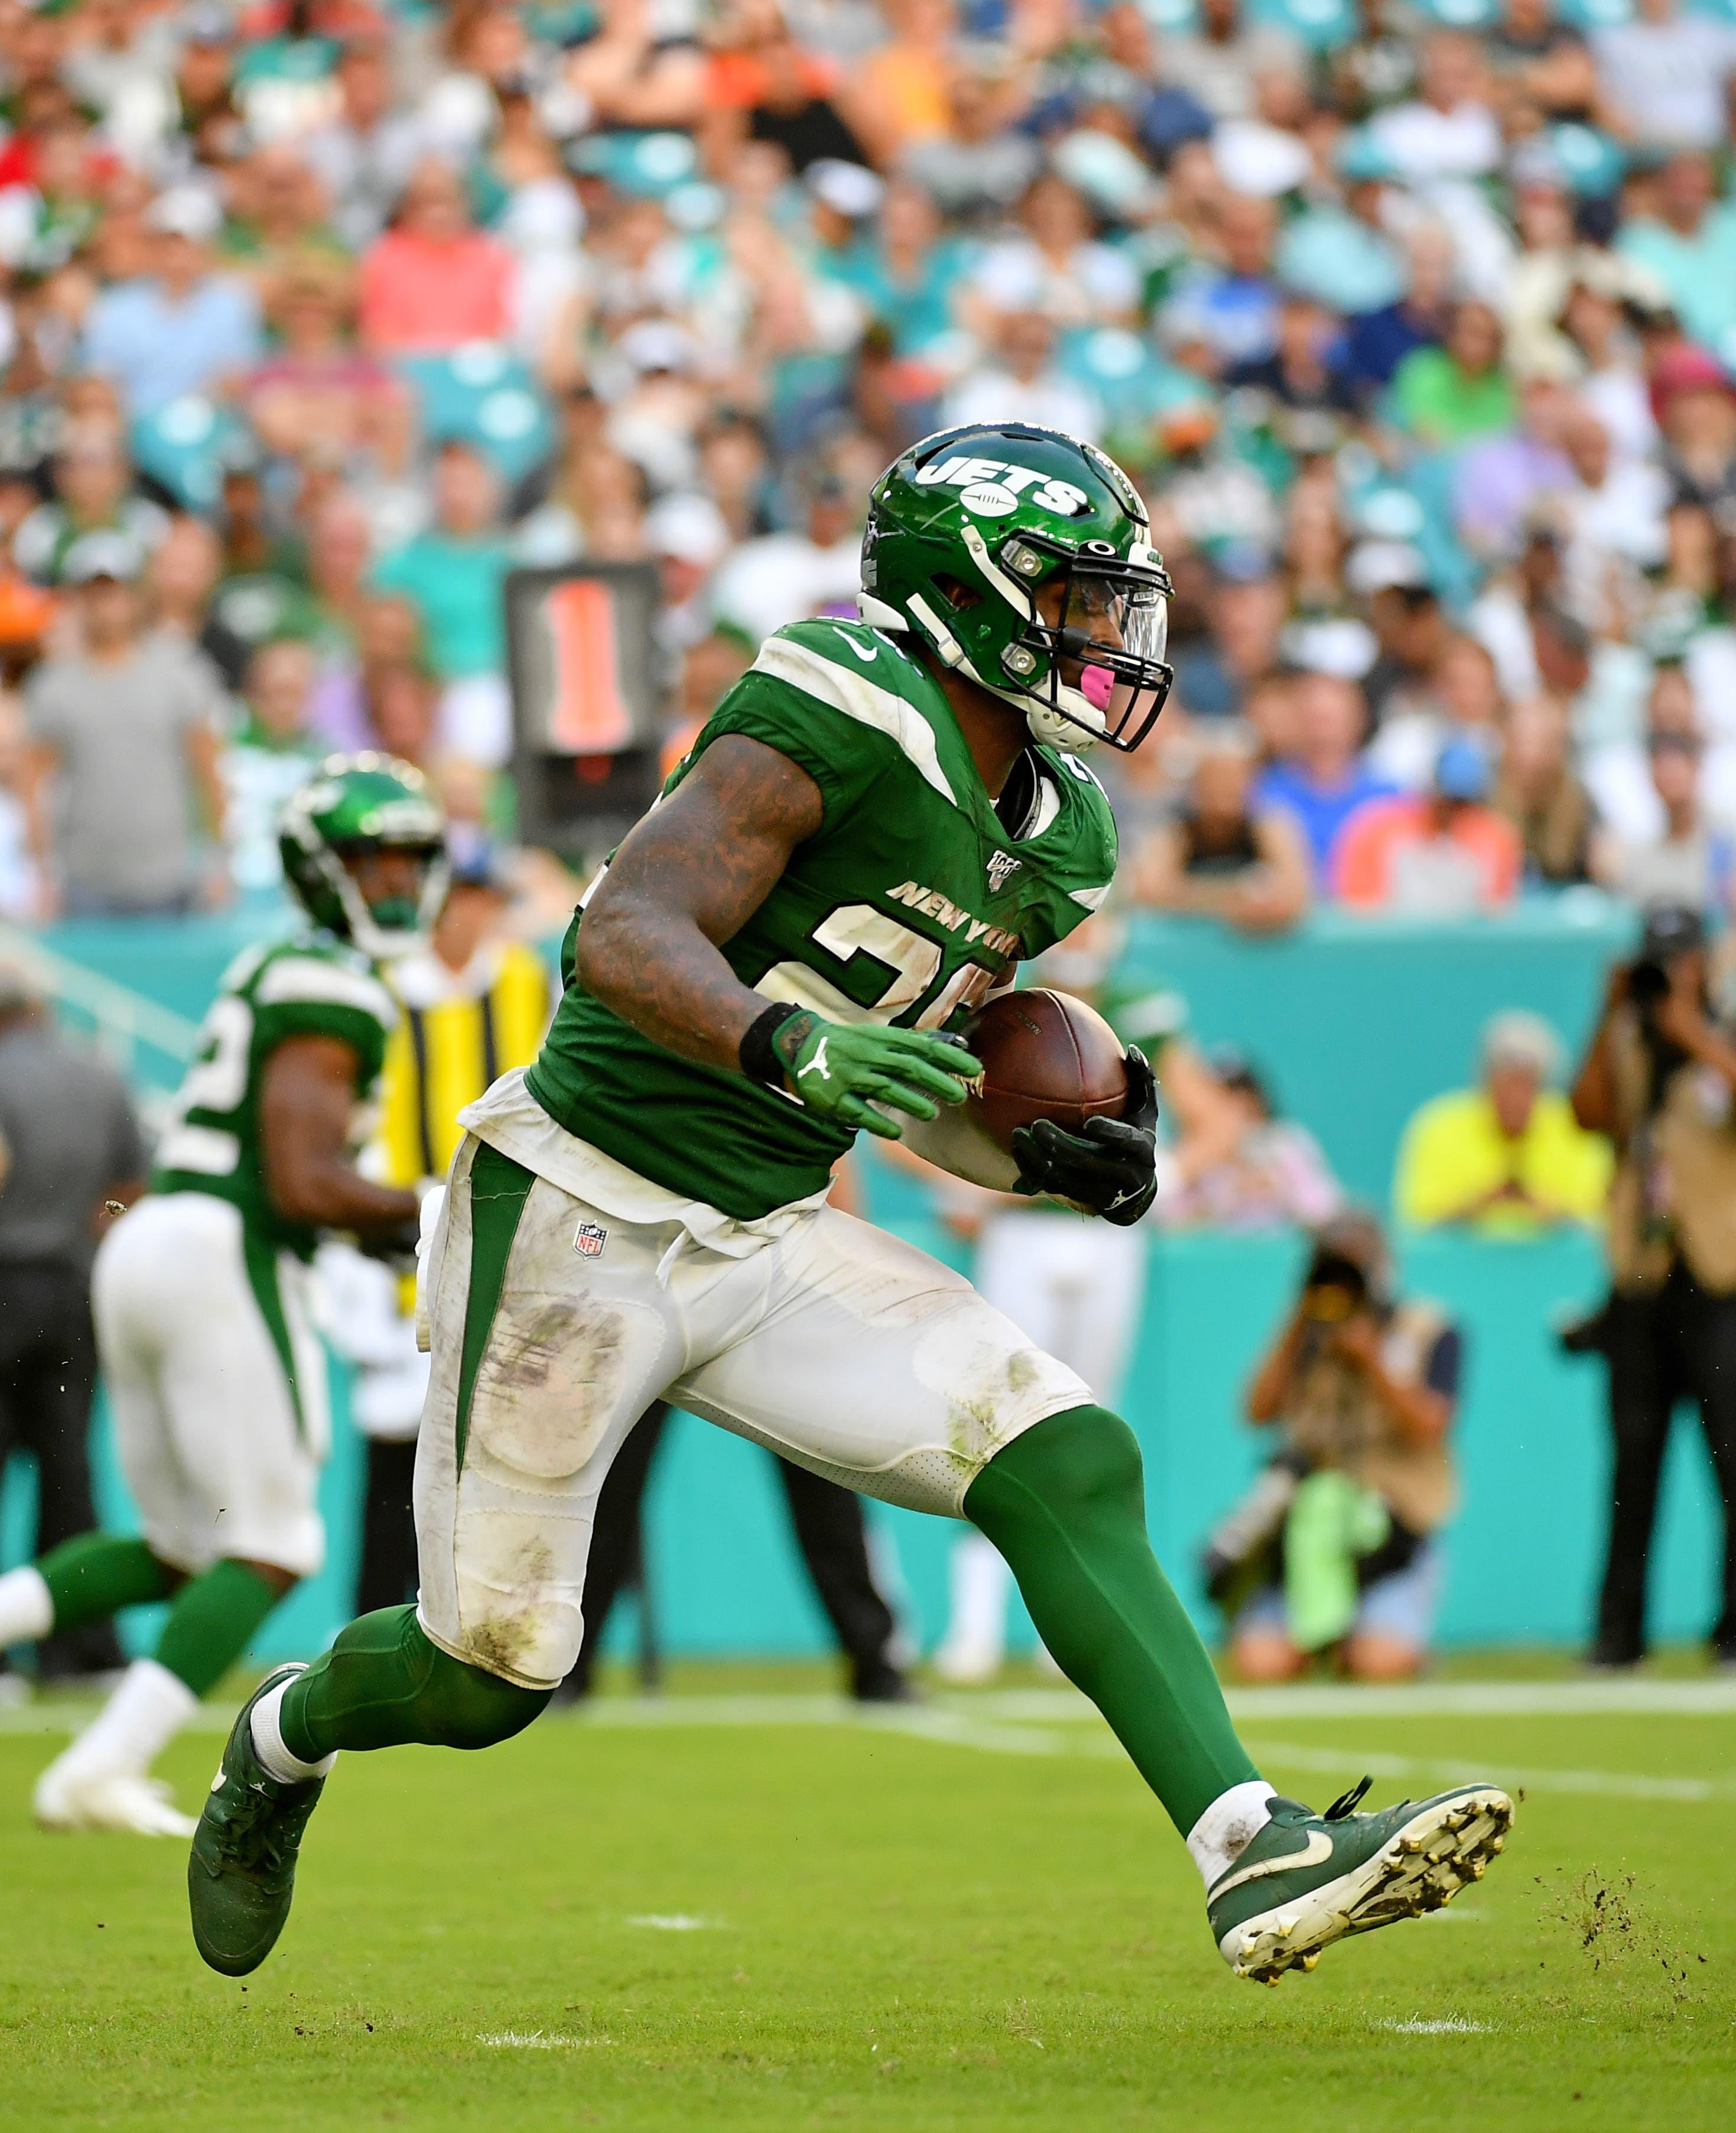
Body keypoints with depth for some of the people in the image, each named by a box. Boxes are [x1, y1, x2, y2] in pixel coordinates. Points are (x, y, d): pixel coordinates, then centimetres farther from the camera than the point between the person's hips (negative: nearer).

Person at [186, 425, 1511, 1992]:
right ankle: (285, 1735, 37)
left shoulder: (1048, 843, 8)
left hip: (769, 1243, 7)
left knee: (1067, 1466, -13)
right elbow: (630, 935, -27)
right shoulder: (848, 714, -18)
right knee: (487, 1674, 2)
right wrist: (789, 1045, -44)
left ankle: (1255, 1857, -21)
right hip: (580, 1211, -7)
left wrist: (1057, 1163, 4)